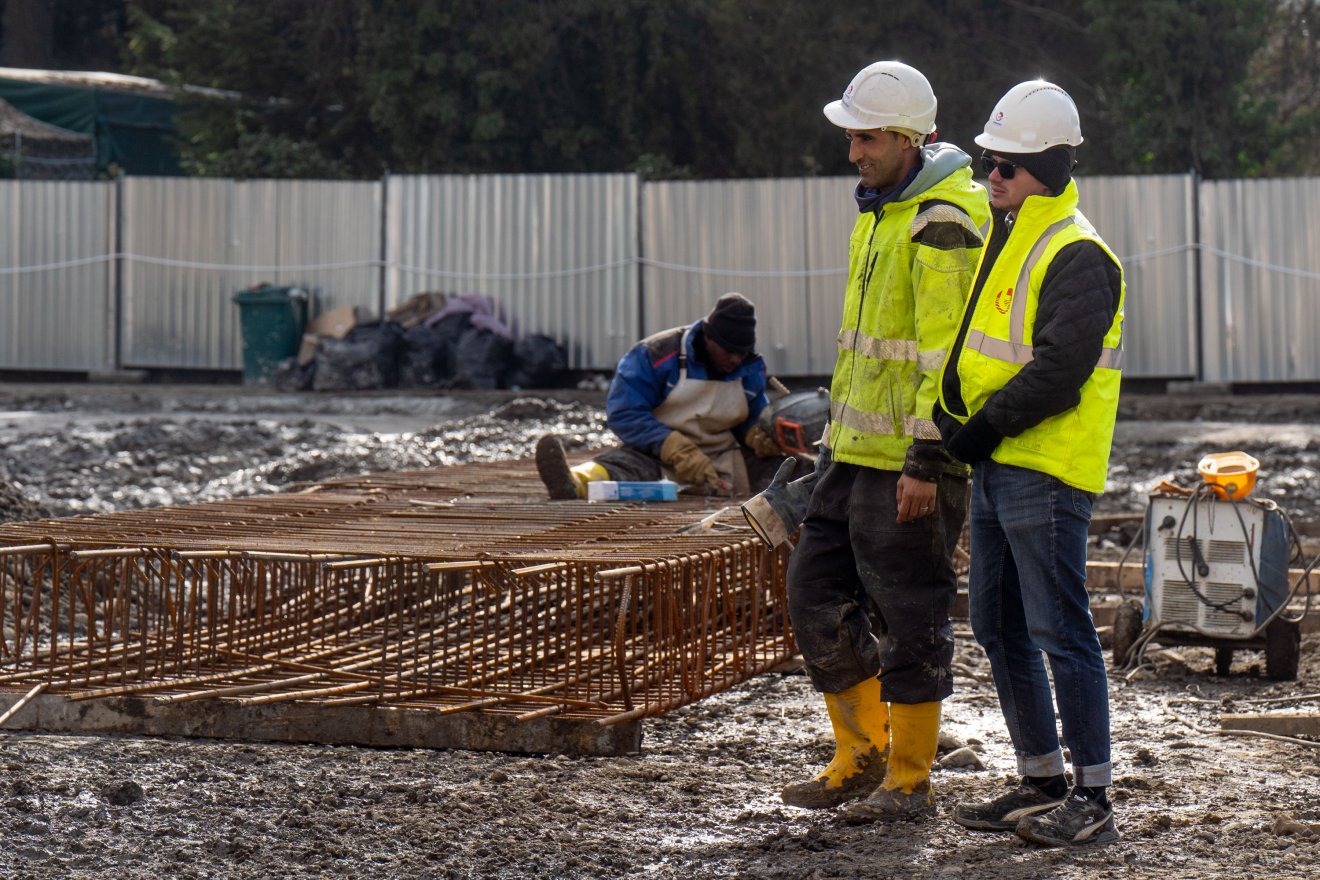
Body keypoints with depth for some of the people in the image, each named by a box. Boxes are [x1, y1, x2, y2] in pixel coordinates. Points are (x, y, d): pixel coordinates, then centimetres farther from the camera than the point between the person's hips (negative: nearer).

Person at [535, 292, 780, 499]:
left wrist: (760, 437, -10)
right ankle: (573, 482, -69)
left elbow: (754, 418, 19)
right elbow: (624, 413, -14)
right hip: (658, 456, -8)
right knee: (621, 464, -42)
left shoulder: (751, 368, 7)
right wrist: (678, 451, -25)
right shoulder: (656, 355, -8)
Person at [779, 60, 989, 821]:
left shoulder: (942, 222, -16)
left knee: (908, 617, -1)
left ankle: (910, 780, 10)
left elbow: (950, 353, -21)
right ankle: (861, 758, 23)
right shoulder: (882, 209, 15)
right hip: (858, 449, 10)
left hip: (910, 461, -10)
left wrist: (926, 460, -23)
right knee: (819, 598, 12)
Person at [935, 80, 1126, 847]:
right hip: (998, 467, 10)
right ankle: (1042, 782, 23)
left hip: (1046, 470, -10)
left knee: (1059, 631, -7)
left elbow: (1057, 373, -20)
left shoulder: (1077, 256, -14)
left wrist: (982, 428, -14)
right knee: (999, 627, 13)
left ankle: (1092, 801, -1)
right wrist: (953, 408, 9)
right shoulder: (1009, 238, 16)